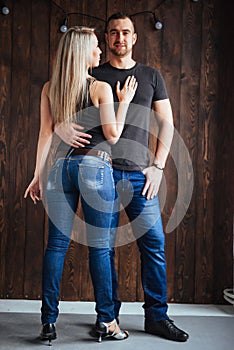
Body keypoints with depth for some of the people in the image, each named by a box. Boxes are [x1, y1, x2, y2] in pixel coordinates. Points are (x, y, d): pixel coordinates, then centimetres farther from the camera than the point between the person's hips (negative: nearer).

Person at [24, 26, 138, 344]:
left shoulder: (50, 89, 8)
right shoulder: (101, 88, -3)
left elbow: (46, 133, 6)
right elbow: (112, 135, -3)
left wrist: (38, 174, 9)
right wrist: (125, 101, 8)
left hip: (61, 167, 4)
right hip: (95, 167, -4)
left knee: (56, 244, 6)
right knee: (99, 246, 2)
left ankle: (49, 322, 10)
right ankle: (106, 321, 11)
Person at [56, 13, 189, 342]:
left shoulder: (151, 76, 15)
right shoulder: (92, 76, 11)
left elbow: (167, 124, 12)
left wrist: (158, 166, 1)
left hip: (140, 173, 1)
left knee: (155, 244, -2)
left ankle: (157, 316, 10)